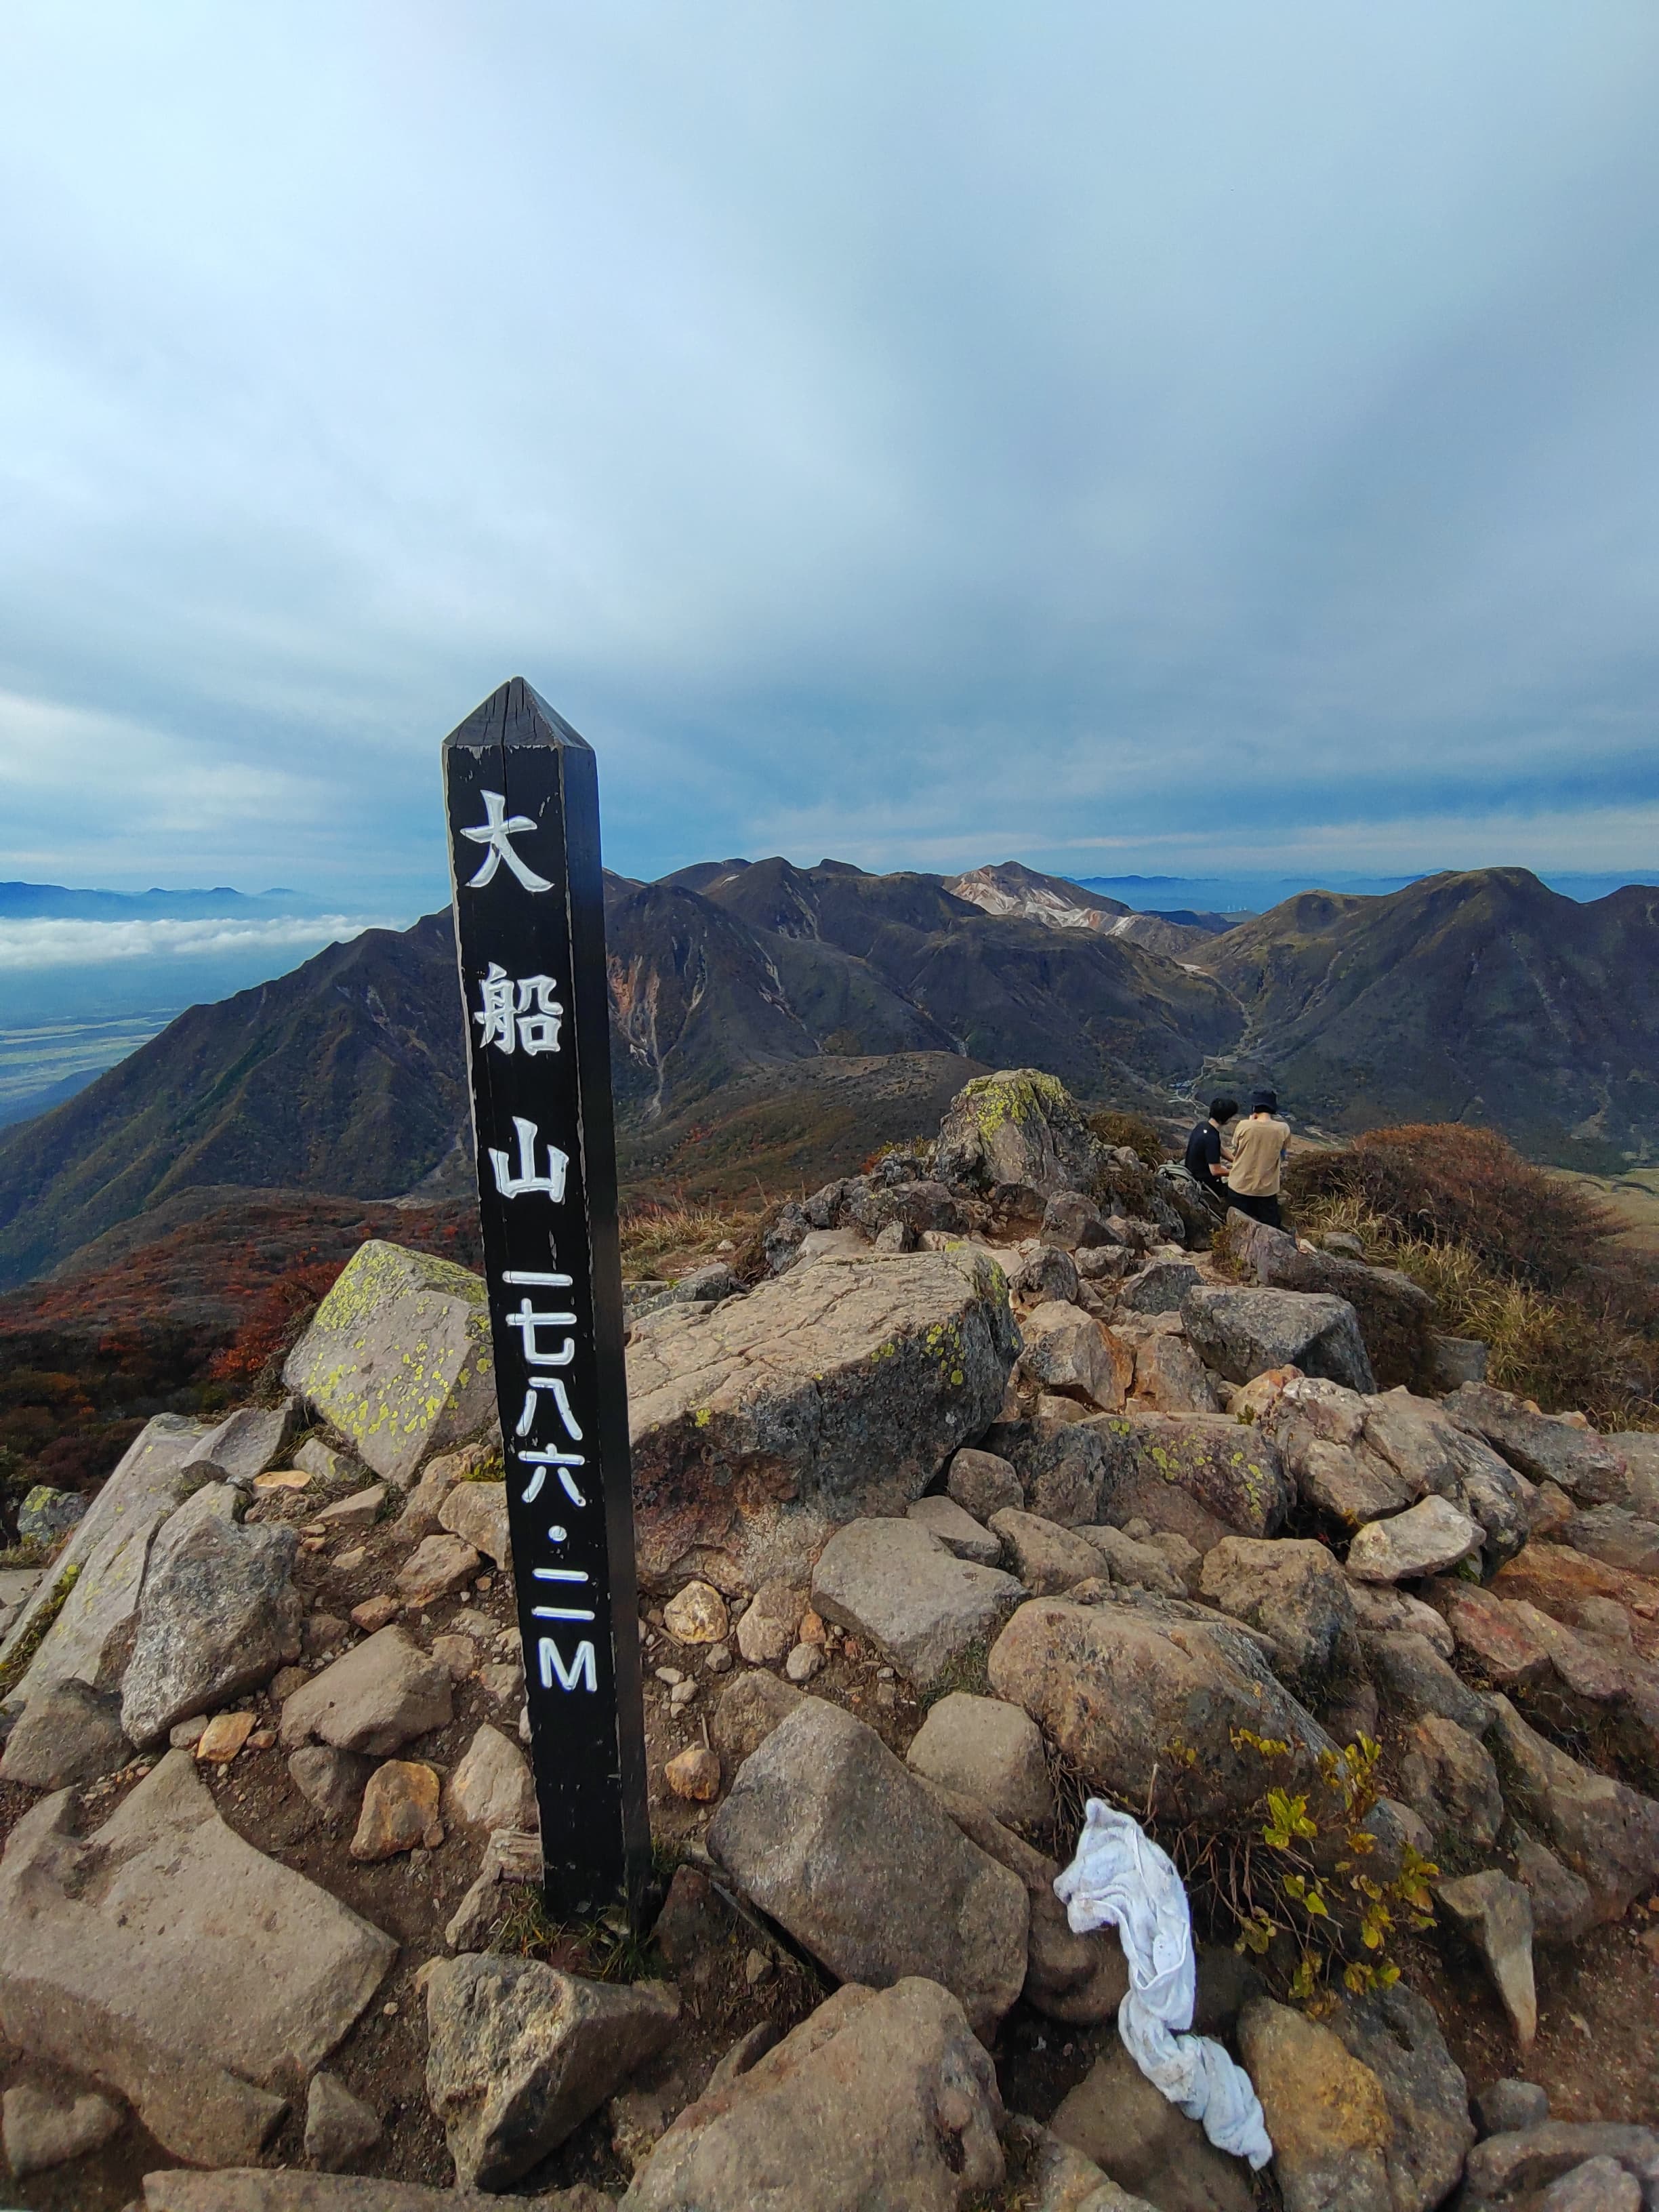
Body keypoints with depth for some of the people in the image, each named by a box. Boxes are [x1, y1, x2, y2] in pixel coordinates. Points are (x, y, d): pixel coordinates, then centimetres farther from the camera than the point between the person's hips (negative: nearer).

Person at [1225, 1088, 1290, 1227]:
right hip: (1267, 1190, 1)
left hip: (1240, 1187, 0)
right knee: (1270, 1229, 16)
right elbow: (1282, 1155, 4)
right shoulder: (1283, 1129, -12)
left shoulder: (1244, 1126, -16)